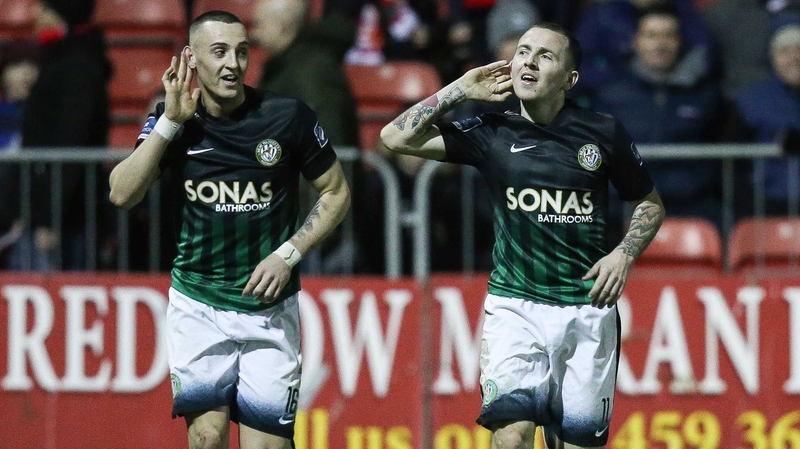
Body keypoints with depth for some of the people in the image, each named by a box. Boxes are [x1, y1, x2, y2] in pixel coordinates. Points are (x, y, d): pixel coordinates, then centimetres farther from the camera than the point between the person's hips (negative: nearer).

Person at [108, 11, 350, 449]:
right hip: (197, 304, 1)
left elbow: (336, 193, 4)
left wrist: (288, 254, -8)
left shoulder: (288, 117, -6)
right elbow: (122, 194, -11)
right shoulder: (170, 122, -1)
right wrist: (171, 122, -16)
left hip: (269, 308, -1)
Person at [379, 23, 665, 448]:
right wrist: (461, 89, -1)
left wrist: (624, 254, -1)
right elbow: (396, 137, -3)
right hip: (514, 305, -1)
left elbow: (649, 203, 16)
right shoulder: (491, 132, 3)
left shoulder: (603, 133, 3)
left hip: (587, 308, 1)